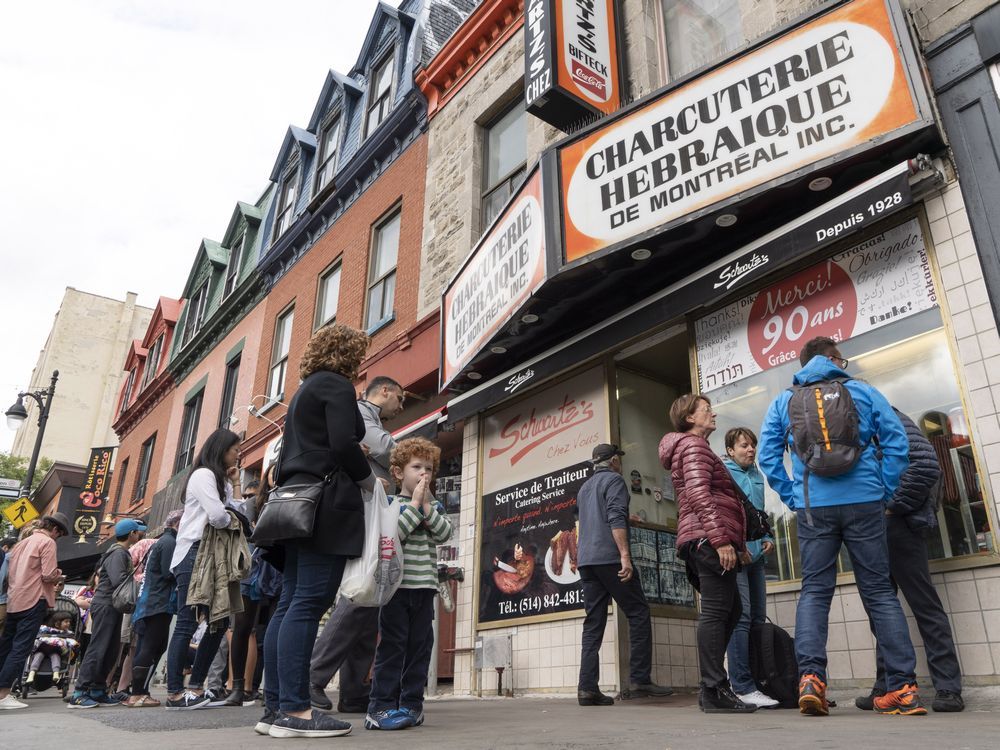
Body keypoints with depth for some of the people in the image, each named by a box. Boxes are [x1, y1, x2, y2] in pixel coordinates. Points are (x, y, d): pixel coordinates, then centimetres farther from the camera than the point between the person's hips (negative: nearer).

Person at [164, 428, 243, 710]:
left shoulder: (220, 480, 23)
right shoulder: (203, 474, -6)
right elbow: (218, 516, -18)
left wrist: (235, 483, 11)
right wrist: (232, 518, 3)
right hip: (194, 554, -9)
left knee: (219, 621, 6)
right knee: (187, 624, -9)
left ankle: (195, 688, 11)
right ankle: (175, 693, -5)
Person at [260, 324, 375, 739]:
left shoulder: (303, 392, 25)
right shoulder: (336, 385, -3)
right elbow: (343, 443, -15)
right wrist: (367, 479, -1)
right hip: (326, 505, -9)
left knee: (290, 604, 5)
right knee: (308, 604, -12)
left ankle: (275, 709, 7)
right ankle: (294, 710, -12)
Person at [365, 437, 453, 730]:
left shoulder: (435, 506, 13)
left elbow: (445, 534, -3)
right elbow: (391, 535, -18)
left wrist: (427, 506, -9)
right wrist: (414, 504, -15)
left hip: (425, 587, 5)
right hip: (397, 585, -5)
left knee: (420, 646, 8)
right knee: (392, 645, -3)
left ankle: (412, 704, 17)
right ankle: (381, 706, 4)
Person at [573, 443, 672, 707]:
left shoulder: (584, 488, 23)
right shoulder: (614, 480, -1)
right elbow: (616, 518, -15)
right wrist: (625, 555, -21)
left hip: (586, 561, 8)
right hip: (610, 558, -7)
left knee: (593, 623, 4)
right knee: (638, 614, 2)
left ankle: (587, 688, -3)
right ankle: (640, 679, 0)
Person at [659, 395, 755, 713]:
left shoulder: (695, 447, 29)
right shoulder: (694, 445, -4)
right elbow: (699, 494, -18)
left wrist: (736, 543, 26)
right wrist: (721, 539, -24)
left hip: (703, 542, 11)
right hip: (709, 540, -11)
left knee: (730, 611, 12)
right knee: (716, 613, -10)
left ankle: (712, 688, 14)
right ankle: (715, 692, -8)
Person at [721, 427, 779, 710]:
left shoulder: (757, 475, 19)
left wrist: (767, 538, 11)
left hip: (755, 555, 8)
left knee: (758, 617, 9)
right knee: (741, 616, -12)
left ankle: (758, 679, 17)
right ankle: (742, 687, -9)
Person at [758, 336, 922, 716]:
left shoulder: (783, 402, 10)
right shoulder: (864, 392, 8)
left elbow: (767, 456, 4)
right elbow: (897, 443, 2)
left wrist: (793, 497, 9)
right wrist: (883, 492, 7)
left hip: (812, 507, 0)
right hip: (864, 502, 0)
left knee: (814, 590, 5)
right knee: (879, 590, 7)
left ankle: (810, 676, -9)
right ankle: (904, 687, 7)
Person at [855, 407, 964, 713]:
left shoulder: (893, 421, -6)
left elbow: (927, 465, -20)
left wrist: (894, 507, -16)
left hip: (899, 526, -9)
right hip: (876, 530, 9)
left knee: (925, 606, -2)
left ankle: (948, 688, 6)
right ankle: (886, 687, 18)